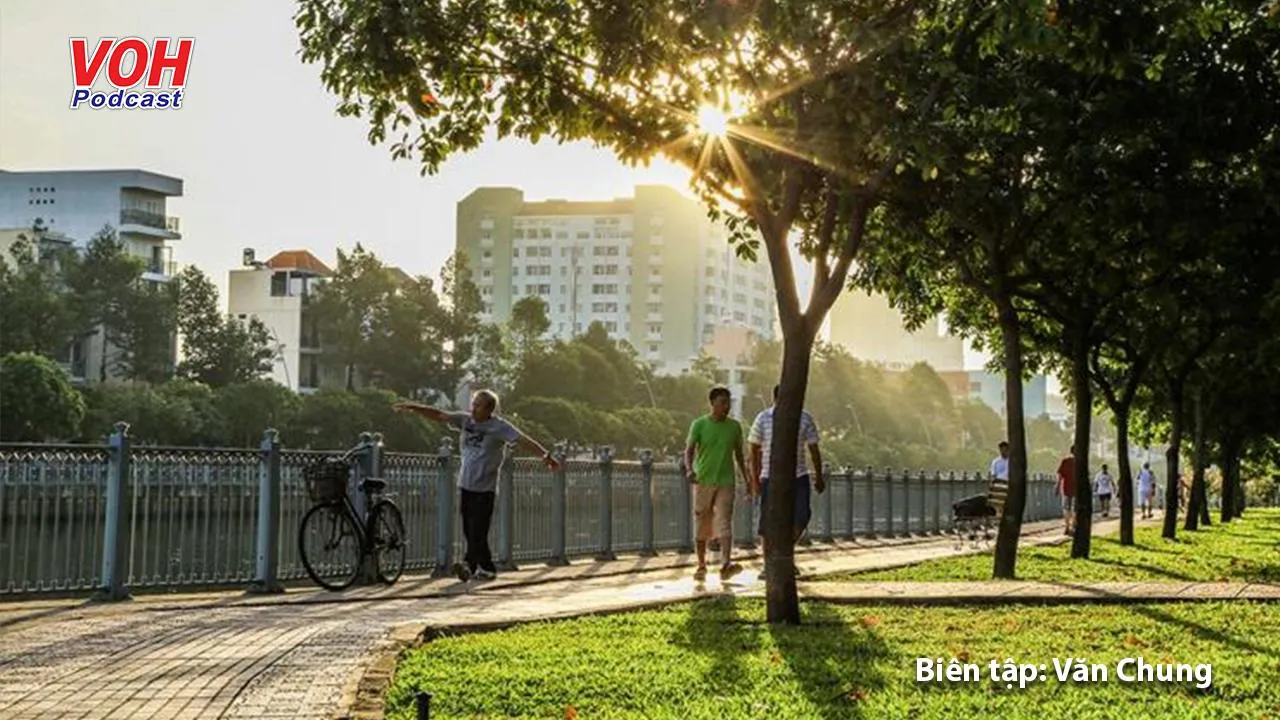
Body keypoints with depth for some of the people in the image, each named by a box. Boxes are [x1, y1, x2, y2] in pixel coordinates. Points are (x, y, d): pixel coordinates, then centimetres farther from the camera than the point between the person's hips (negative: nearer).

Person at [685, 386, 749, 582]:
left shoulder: (734, 426, 8)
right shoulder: (699, 425, -1)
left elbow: (739, 455, 17)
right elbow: (689, 450, -5)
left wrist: (746, 480, 17)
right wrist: (690, 470, -24)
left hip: (726, 481, 1)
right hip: (703, 481, -1)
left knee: (724, 524, -12)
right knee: (702, 526, 6)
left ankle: (726, 565, -23)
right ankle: (701, 566, 18)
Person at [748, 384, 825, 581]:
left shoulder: (804, 418, 0)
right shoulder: (763, 419, -3)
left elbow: (814, 449, 7)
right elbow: (755, 450, 1)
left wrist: (818, 477, 7)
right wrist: (755, 480, -3)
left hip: (798, 476, 1)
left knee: (801, 517, -7)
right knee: (768, 524, 0)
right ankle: (768, 566, 11)